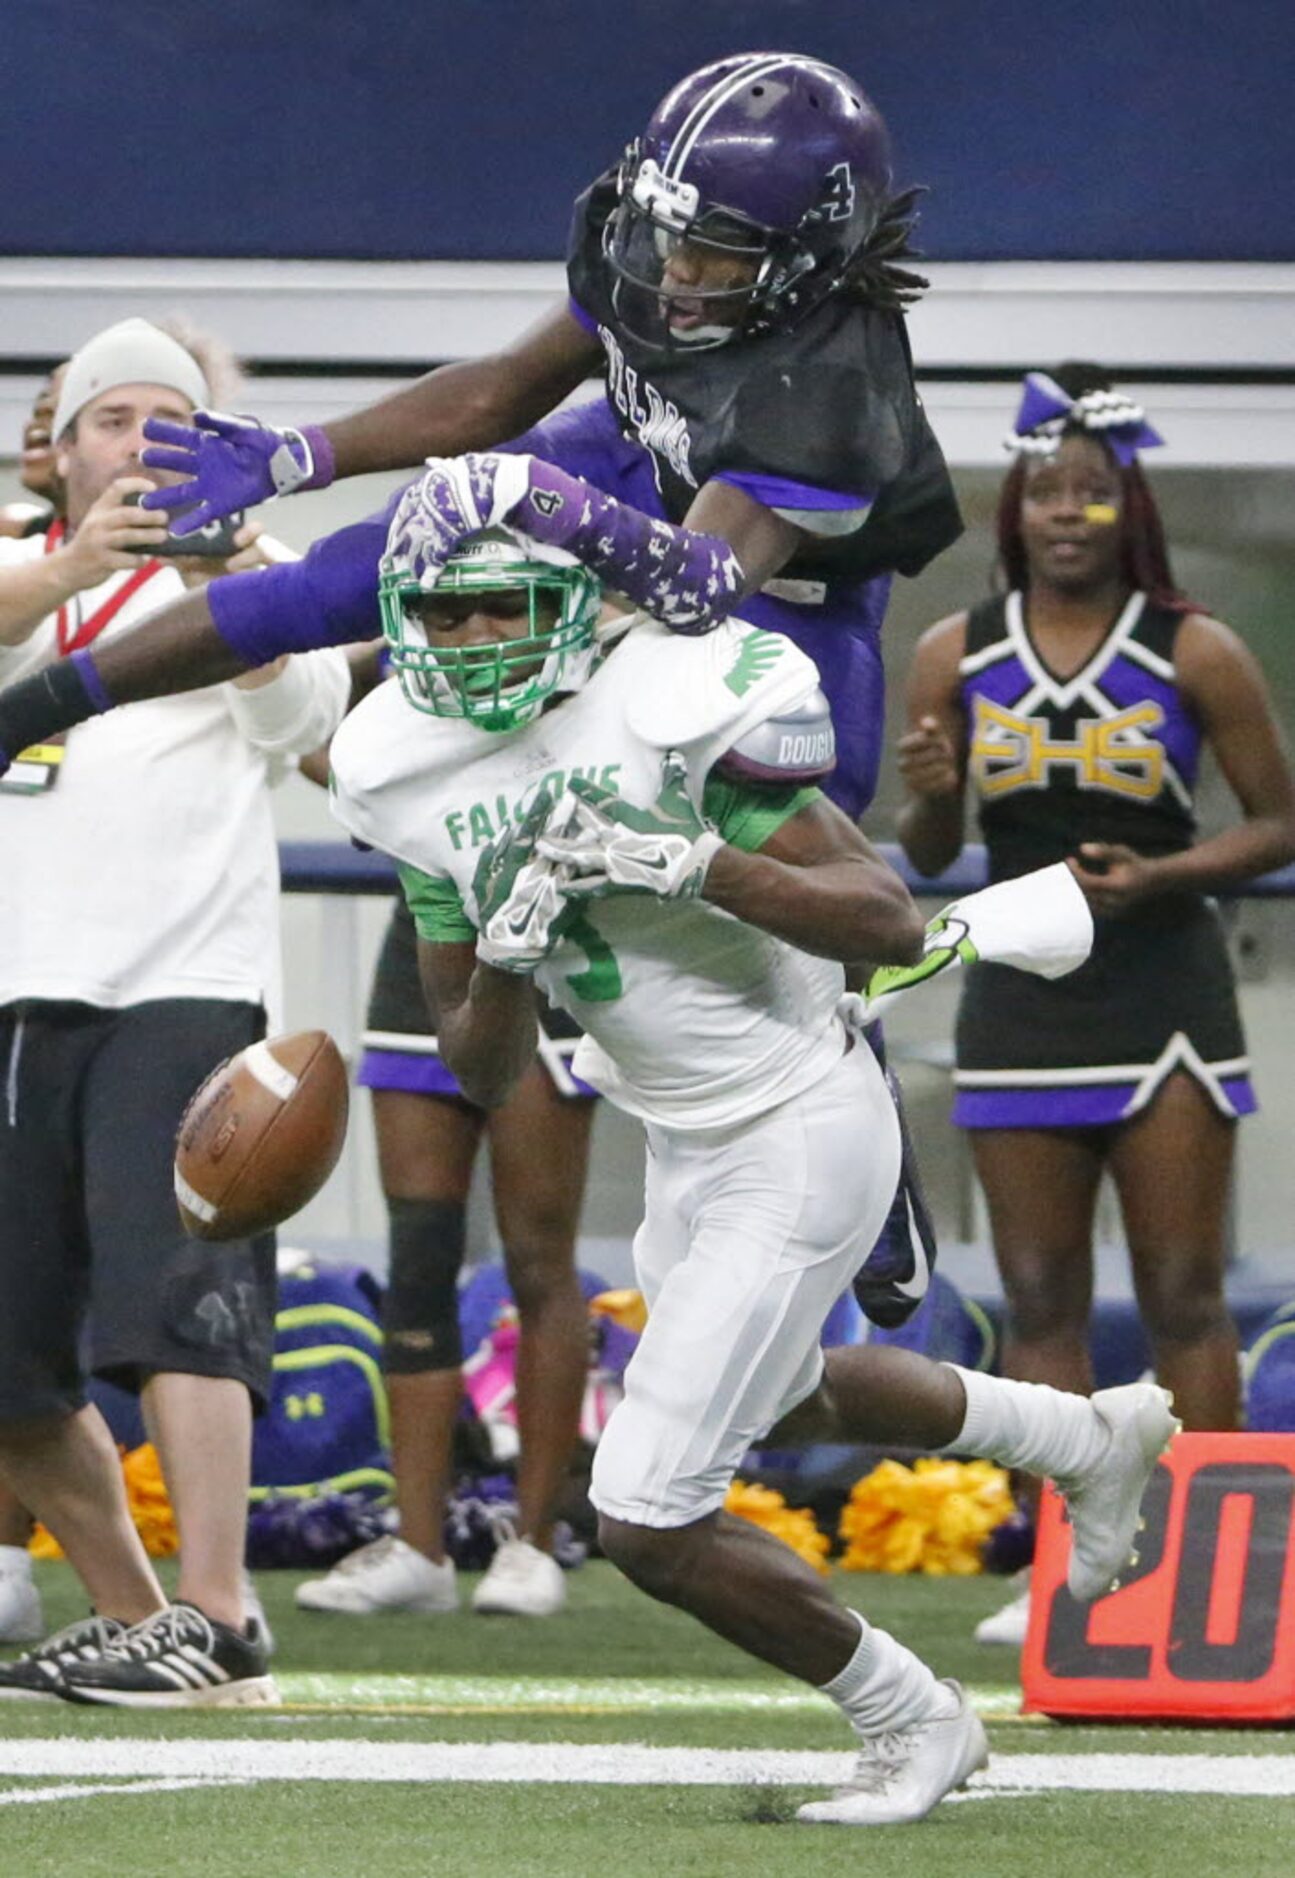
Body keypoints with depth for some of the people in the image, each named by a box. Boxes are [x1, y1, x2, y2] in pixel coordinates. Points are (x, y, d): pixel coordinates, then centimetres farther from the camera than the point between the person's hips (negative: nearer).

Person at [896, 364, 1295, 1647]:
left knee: (1183, 1301, -2)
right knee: (1040, 1304, 5)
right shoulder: (956, 657, 3)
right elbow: (925, 858, 9)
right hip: (1020, 1003, 3)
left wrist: (1159, 876, -15)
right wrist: (927, 800, -13)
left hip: (1163, 998, -3)